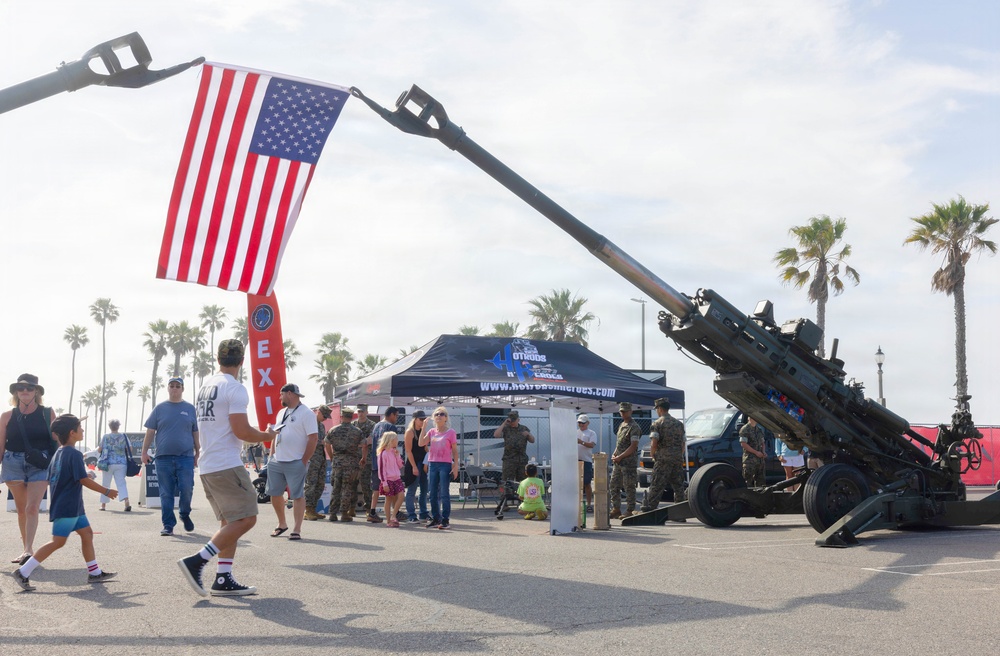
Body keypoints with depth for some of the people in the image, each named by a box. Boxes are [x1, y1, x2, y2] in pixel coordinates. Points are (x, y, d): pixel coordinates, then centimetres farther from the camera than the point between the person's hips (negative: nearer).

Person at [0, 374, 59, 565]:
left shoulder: (47, 414, 1)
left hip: (40, 465, -2)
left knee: (32, 508, -14)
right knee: (21, 510, 10)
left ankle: (28, 550, -18)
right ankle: (26, 549, 20)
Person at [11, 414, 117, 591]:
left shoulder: (58, 453, 12)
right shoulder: (75, 455, -17)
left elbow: (51, 479, 16)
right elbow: (85, 480, -19)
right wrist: (106, 492, -11)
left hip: (73, 507, 10)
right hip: (67, 508, -10)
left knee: (87, 533, 12)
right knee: (58, 542, -9)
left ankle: (95, 573, 15)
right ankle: (23, 573, -7)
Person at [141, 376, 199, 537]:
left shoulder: (190, 409, 11)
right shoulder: (160, 408, 9)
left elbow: (196, 434, 13)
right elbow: (150, 432, 8)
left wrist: (198, 453, 11)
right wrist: (144, 452, 1)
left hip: (186, 457, 0)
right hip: (163, 457, 0)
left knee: (186, 489, -8)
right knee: (166, 494, 2)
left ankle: (185, 514, 18)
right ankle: (168, 525, 9)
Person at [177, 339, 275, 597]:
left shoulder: (205, 385, 15)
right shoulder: (235, 389, -12)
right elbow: (242, 431, -18)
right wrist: (266, 436, 0)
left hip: (207, 466, 9)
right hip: (227, 465, -9)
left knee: (230, 522, 13)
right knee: (246, 518, -8)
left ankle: (223, 579, 8)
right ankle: (196, 561, -14)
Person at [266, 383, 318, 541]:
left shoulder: (306, 413, -10)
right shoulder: (282, 413, 16)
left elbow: (313, 438, -14)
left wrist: (304, 461, -14)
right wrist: (271, 455, 13)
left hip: (295, 463, -8)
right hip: (276, 462, 8)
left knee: (297, 496, -5)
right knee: (275, 494, 11)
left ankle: (296, 530, -3)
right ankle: (282, 524, 27)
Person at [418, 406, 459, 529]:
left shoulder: (450, 432, 0)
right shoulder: (431, 432, 10)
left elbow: (455, 450, 0)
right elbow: (421, 443, -3)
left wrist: (456, 466, -7)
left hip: (445, 465, -5)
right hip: (432, 464, 5)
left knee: (444, 493, -5)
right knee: (433, 494, 7)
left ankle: (445, 520, -2)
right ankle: (435, 519, 15)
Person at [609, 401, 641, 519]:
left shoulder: (634, 427, -11)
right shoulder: (621, 425, 17)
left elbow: (633, 446, -17)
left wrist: (620, 457, -17)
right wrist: (614, 454, 6)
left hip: (628, 462, -9)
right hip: (618, 462, 9)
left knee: (629, 487, -3)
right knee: (613, 487, 11)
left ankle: (629, 511, 2)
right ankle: (616, 509, 19)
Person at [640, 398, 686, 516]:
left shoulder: (657, 423, -5)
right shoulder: (678, 423, 13)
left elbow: (654, 443, -12)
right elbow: (683, 443, 15)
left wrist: (652, 456, 3)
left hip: (663, 458, -5)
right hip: (678, 459, 5)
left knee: (656, 486, -3)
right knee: (678, 486, 8)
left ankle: (648, 511, -3)